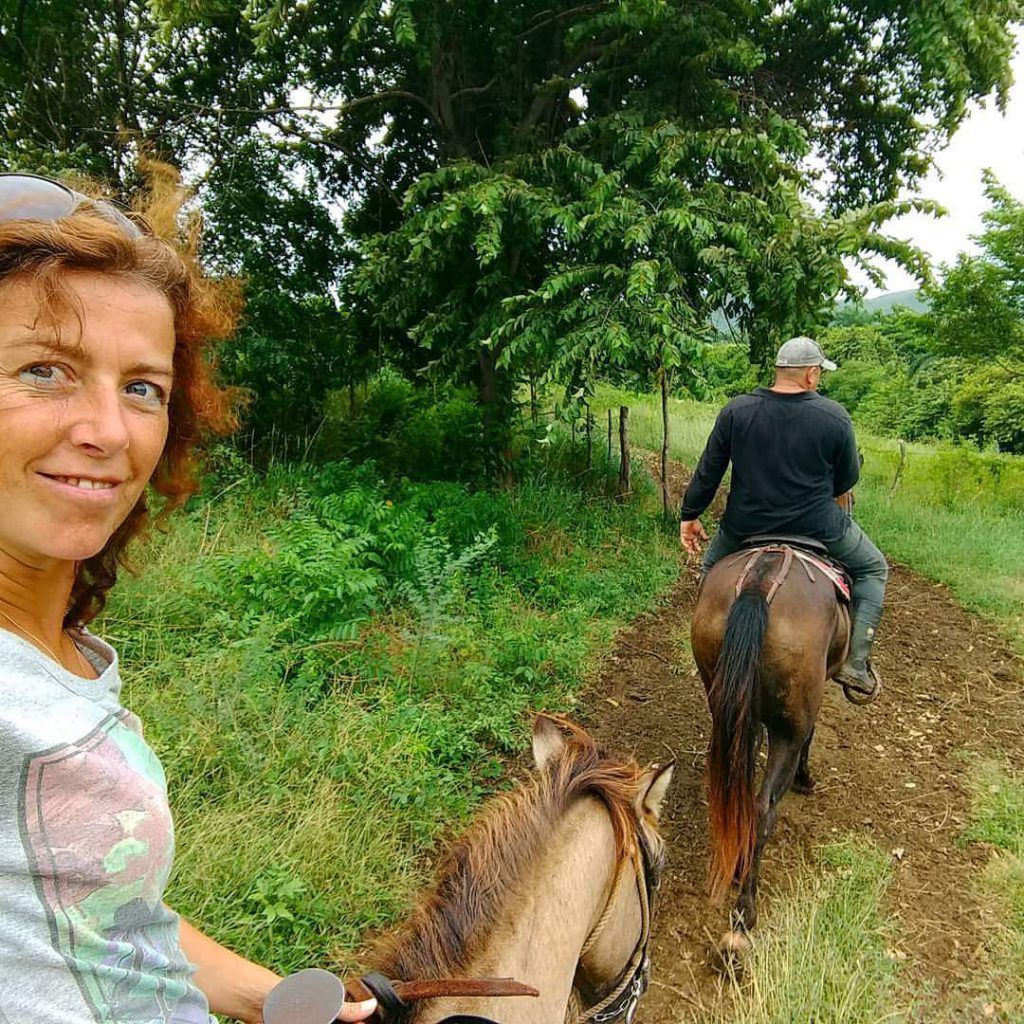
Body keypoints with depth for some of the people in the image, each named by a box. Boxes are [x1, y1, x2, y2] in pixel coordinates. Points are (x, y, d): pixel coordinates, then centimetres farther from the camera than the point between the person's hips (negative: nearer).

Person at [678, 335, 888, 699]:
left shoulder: (737, 410, -7)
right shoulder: (834, 416, -10)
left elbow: (707, 472, -3)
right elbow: (847, 479, 1)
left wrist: (689, 515, 9)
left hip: (745, 527, 2)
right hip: (816, 527, -1)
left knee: (711, 568, 31)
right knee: (873, 570, 23)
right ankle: (856, 662, 14)